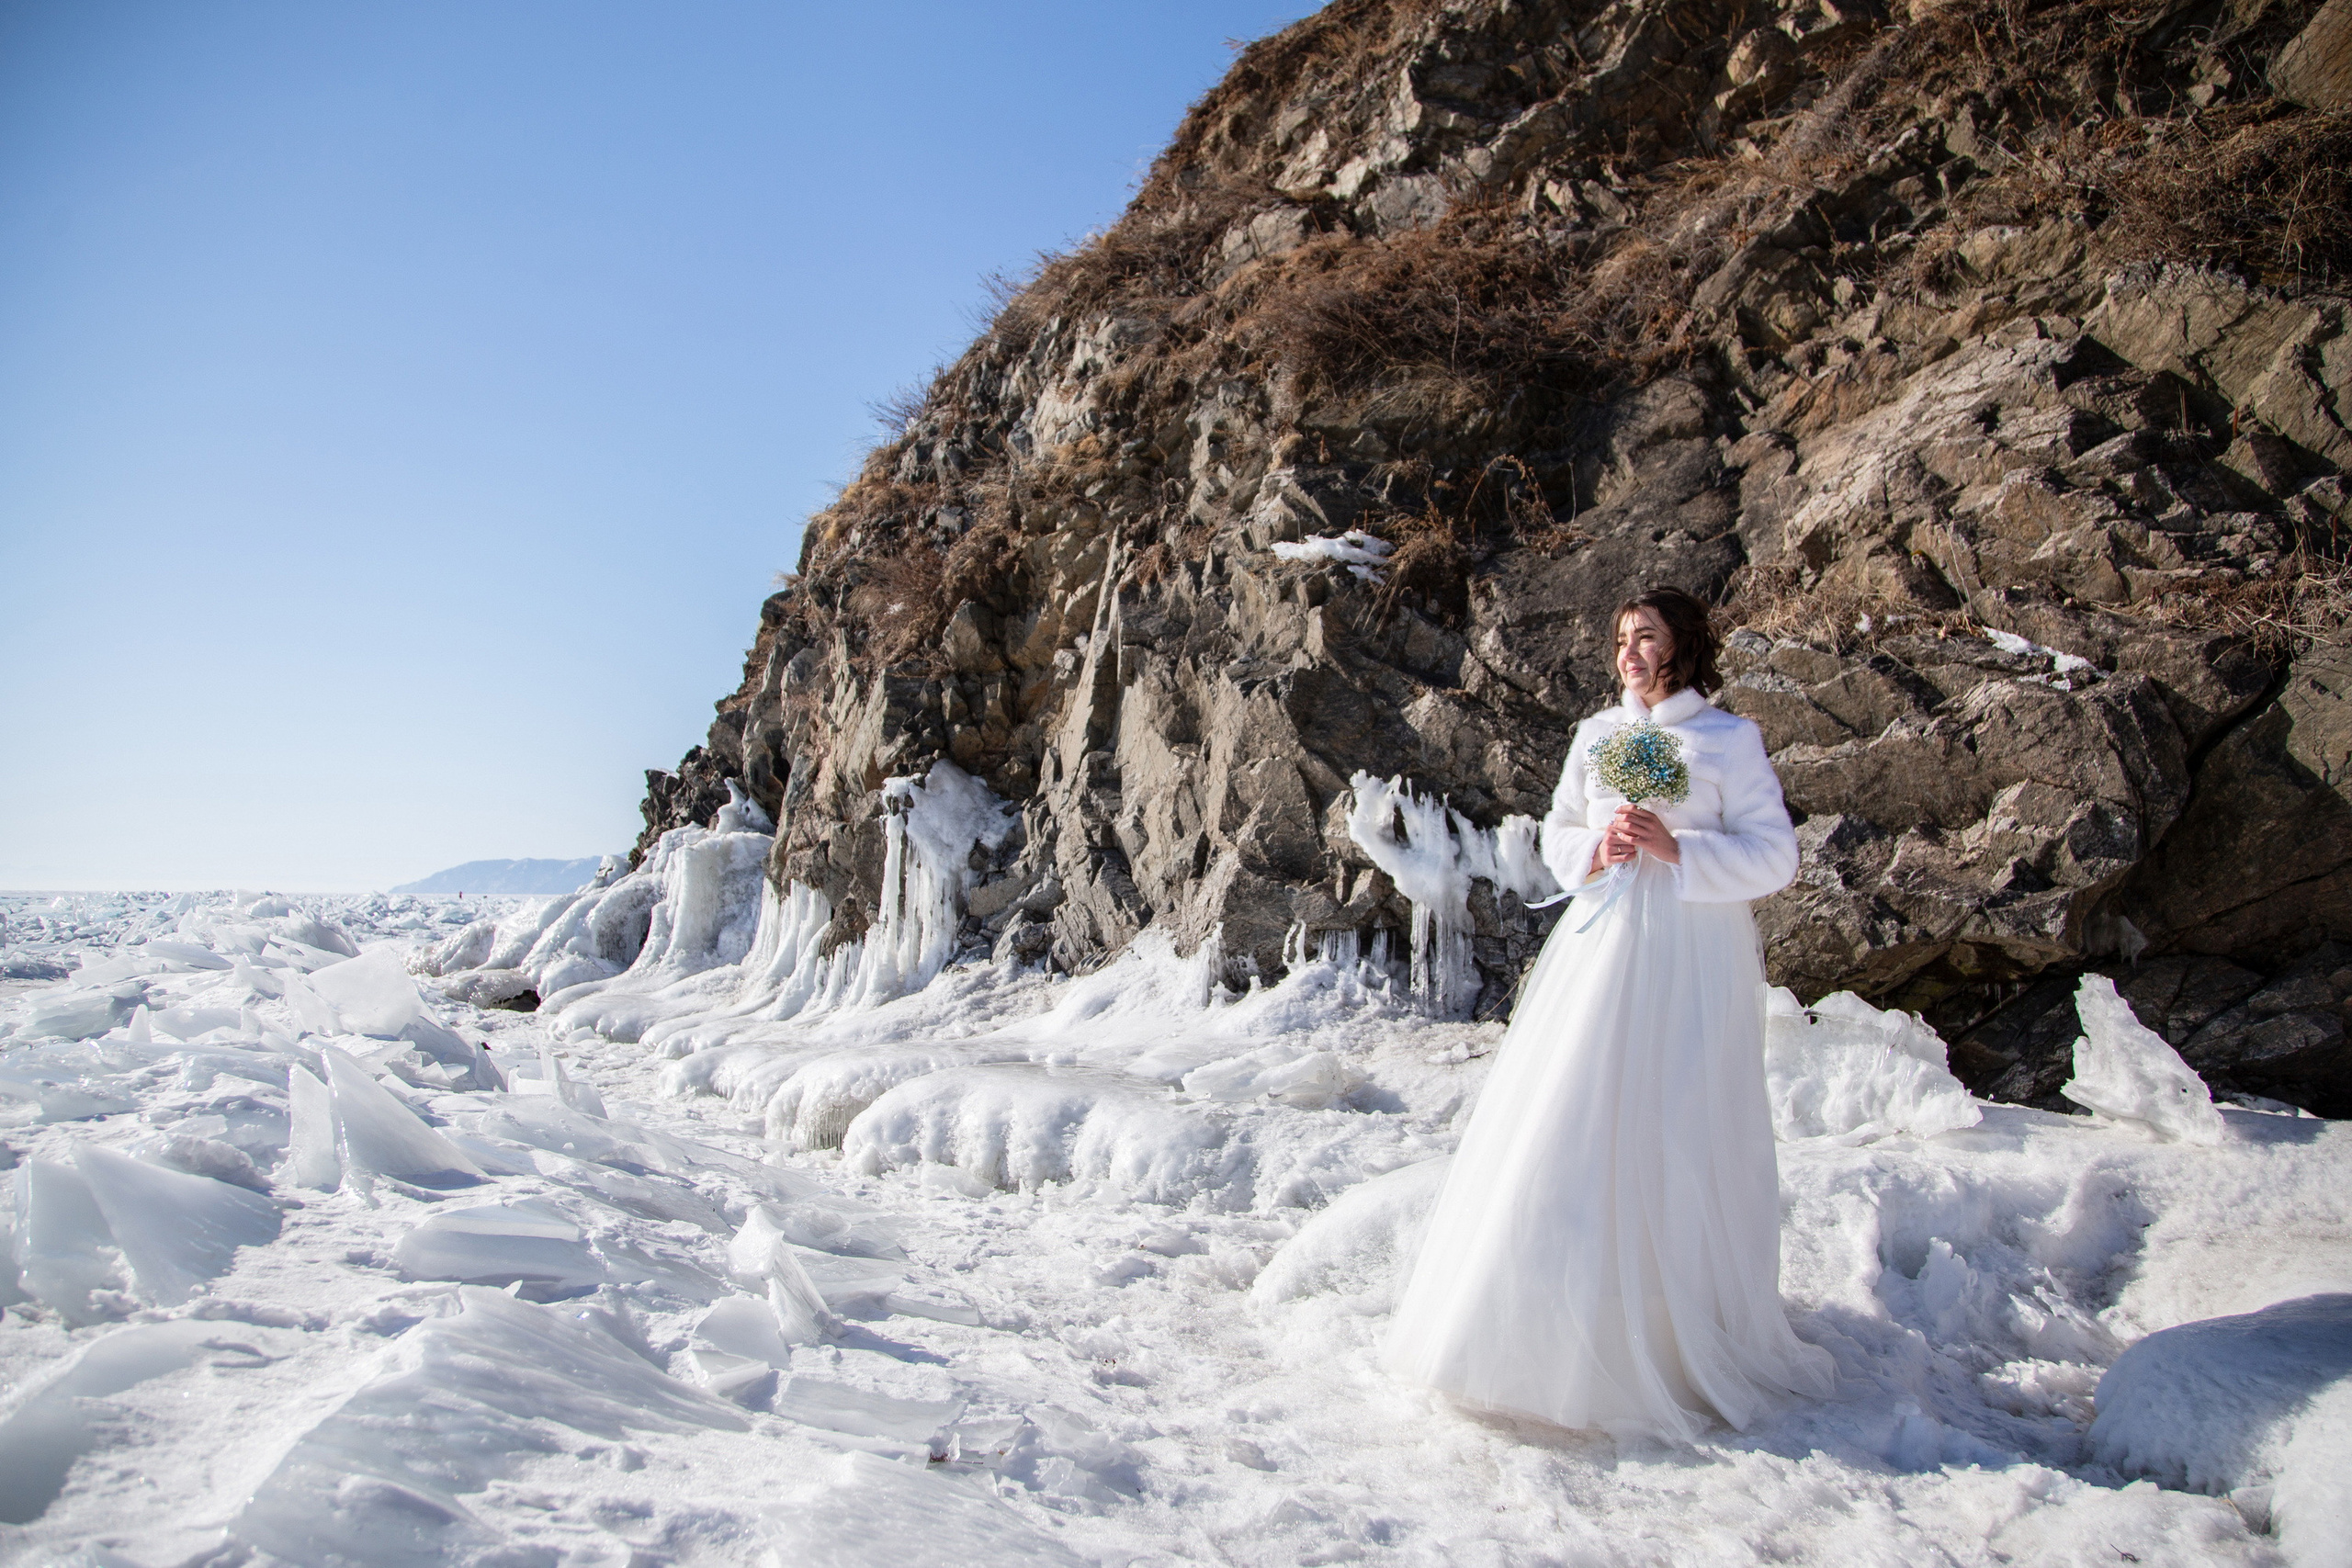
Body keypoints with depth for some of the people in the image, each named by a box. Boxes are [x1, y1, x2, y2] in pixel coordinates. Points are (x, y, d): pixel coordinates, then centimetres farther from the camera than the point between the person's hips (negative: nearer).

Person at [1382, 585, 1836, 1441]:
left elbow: (1774, 856, -2)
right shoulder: (1596, 734, 13)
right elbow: (1556, 836, 17)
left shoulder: (1731, 739, 1)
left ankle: (1687, 1337, 12)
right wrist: (1595, 849, -5)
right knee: (1569, 1125, 0)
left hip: (1690, 961, -4)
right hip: (1602, 946, 4)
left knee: (1673, 1137, -3)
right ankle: (1565, 1328, 11)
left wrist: (1676, 849, -15)